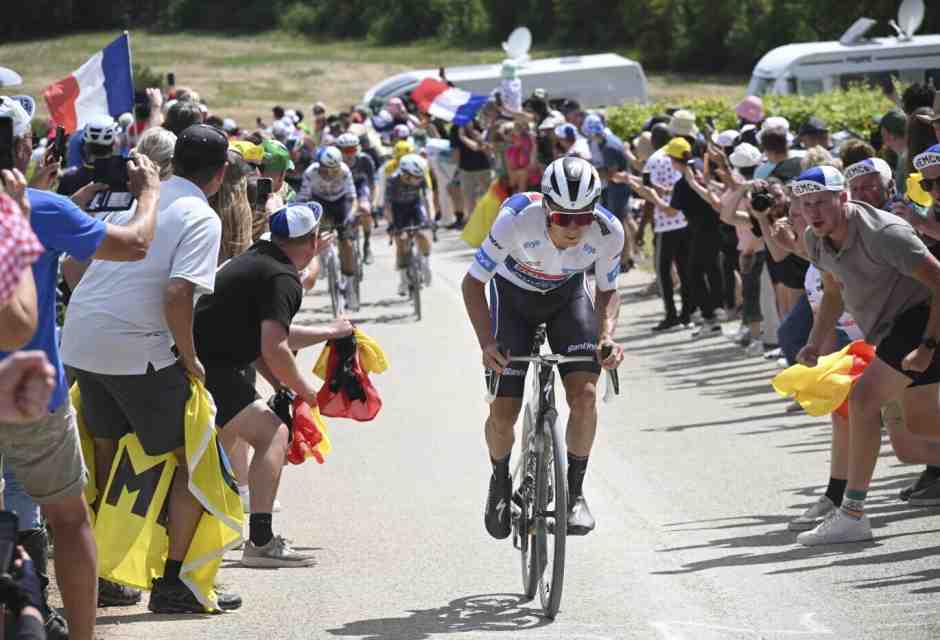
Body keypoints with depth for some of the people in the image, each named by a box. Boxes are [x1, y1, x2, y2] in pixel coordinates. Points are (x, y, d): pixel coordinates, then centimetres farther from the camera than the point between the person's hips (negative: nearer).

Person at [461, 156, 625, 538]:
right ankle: (501, 482, 24)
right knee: (503, 414, -7)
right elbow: (473, 283, -25)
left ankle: (575, 491, 1)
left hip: (567, 295, 1)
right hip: (513, 294, -1)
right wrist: (487, 343, -37)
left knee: (585, 394, -19)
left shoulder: (608, 233, -30)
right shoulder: (518, 219, -37)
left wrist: (607, 336, -29)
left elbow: (607, 291, -10)